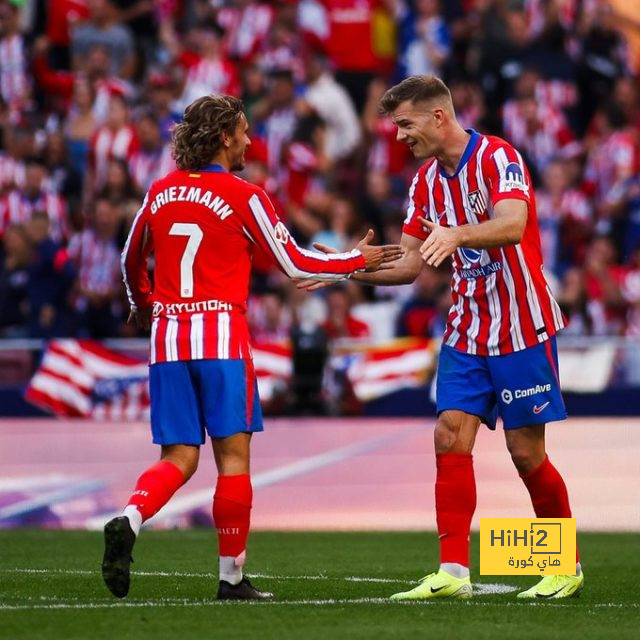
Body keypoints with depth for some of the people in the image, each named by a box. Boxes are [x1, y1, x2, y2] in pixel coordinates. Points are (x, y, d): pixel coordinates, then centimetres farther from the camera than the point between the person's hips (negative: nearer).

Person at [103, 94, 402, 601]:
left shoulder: (160, 192, 11)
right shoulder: (243, 196, -4)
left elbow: (131, 261, 24)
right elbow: (294, 263, 0)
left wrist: (143, 307, 44)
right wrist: (358, 261, 14)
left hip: (168, 337, 5)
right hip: (221, 335, -5)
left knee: (179, 458, 6)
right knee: (233, 454, 1)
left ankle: (128, 520, -23)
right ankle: (232, 576, 2)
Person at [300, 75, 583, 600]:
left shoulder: (498, 158, -14)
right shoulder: (427, 181, 9)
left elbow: (512, 225, -31)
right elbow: (409, 264, 12)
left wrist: (457, 233, -48)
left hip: (522, 328, -7)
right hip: (466, 331, 7)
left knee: (526, 452, -3)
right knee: (451, 438, -7)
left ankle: (568, 567, 14)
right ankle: (453, 572, -8)